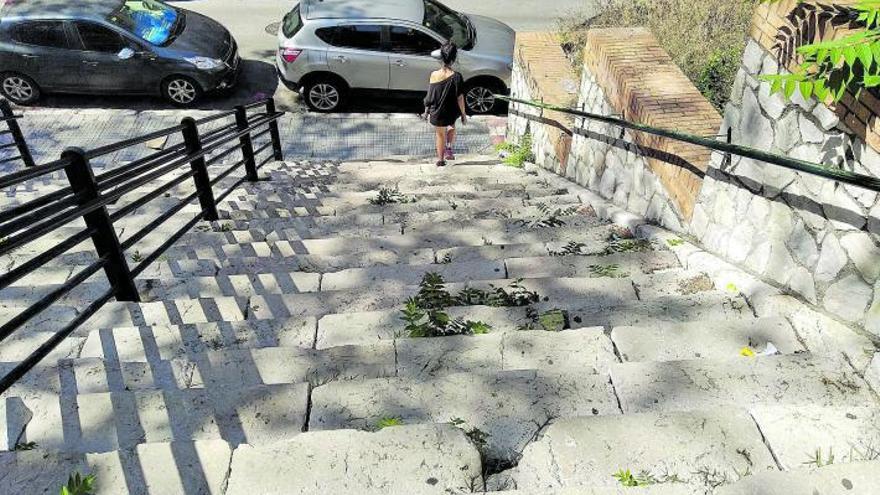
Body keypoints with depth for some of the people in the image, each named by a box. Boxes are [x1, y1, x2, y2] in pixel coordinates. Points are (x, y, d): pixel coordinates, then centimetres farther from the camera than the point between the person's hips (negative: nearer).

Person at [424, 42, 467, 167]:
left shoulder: (434, 75, -13)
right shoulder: (456, 77, -19)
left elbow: (430, 95, -4)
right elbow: (460, 98, -14)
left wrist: (427, 110, 11)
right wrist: (464, 114, -3)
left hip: (437, 113, 1)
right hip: (452, 113, -1)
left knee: (440, 135, 21)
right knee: (451, 126, 32)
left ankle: (440, 159, 31)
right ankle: (448, 148, 16)